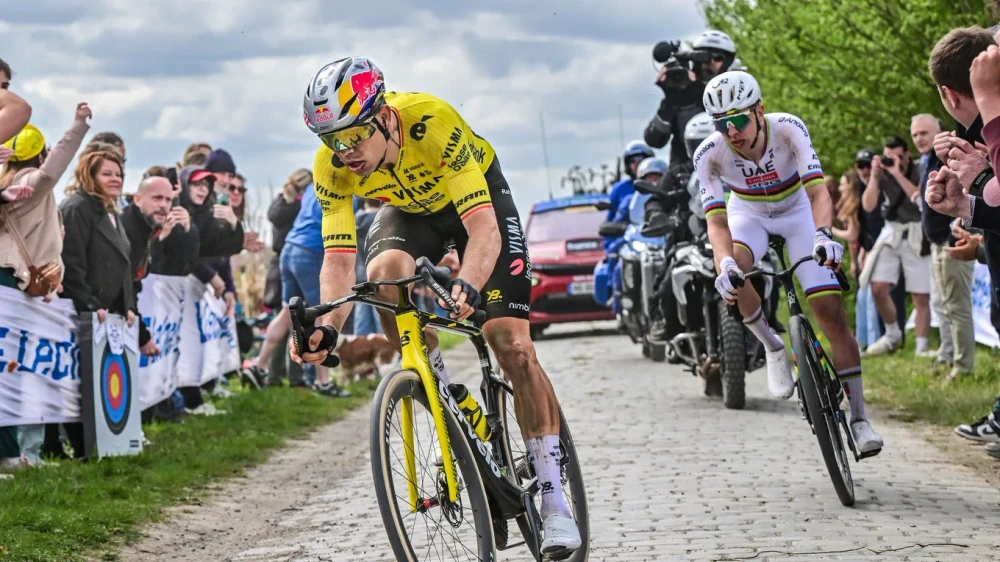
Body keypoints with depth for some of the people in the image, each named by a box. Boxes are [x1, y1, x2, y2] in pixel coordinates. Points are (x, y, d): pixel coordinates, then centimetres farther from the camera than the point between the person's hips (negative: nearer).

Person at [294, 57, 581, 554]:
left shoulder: (433, 122, -39)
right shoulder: (332, 167, -26)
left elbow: (483, 226, -44)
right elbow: (338, 258, -26)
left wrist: (467, 286, -63)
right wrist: (327, 326, -45)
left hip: (476, 195, -3)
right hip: (410, 210, 3)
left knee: (510, 343, -14)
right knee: (384, 275, -32)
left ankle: (553, 499, -7)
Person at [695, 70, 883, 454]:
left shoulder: (787, 129, -31)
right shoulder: (710, 154, -28)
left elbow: (817, 190, -39)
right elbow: (716, 219, -33)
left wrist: (823, 235, -59)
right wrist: (725, 263, -53)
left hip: (796, 210, -1)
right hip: (748, 213, 1)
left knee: (830, 310, -12)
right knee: (730, 271, -34)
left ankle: (858, 417, -4)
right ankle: (773, 348, -9)